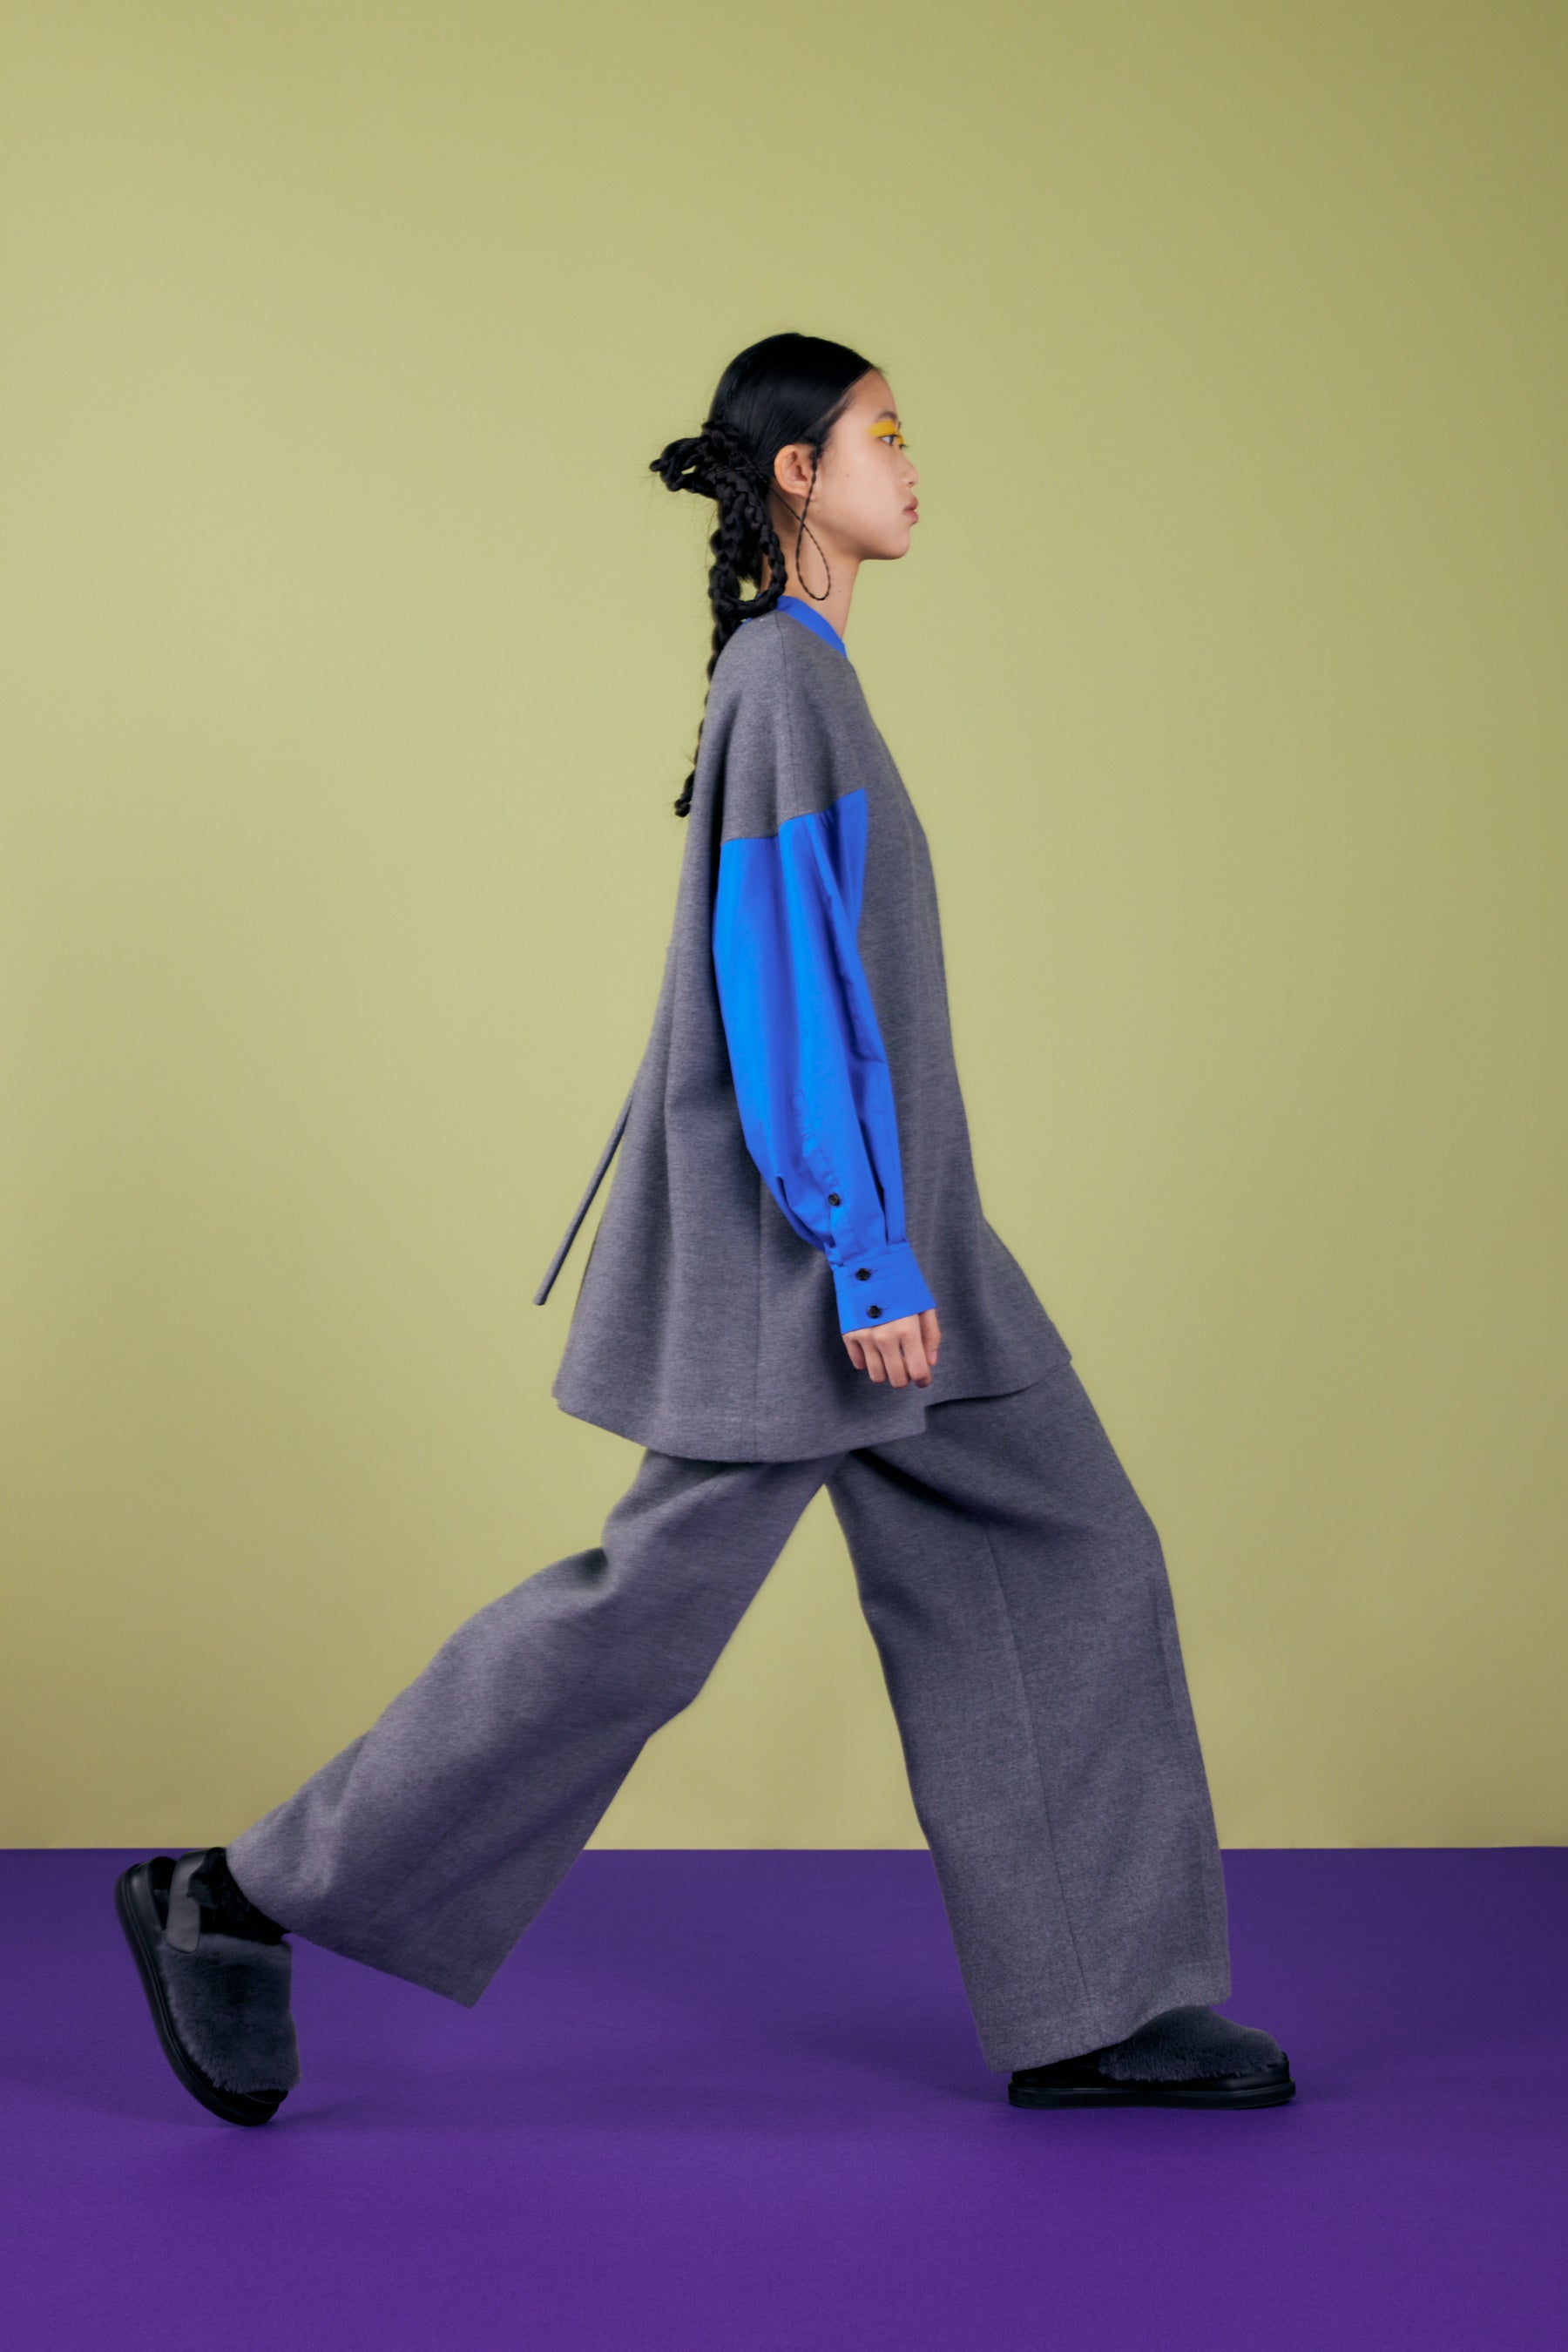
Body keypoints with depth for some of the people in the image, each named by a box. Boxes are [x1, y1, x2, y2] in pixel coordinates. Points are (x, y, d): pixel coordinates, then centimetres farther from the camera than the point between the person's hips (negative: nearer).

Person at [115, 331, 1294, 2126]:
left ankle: (1086, 2013, 12)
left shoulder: (788, 676, 14)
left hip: (853, 1226, 10)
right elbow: (783, 971, -22)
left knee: (1061, 1562, 7)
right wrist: (865, 1253, -24)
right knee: (652, 1604, -4)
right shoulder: (786, 678, -15)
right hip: (818, 1239, -10)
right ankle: (240, 1899, 5)